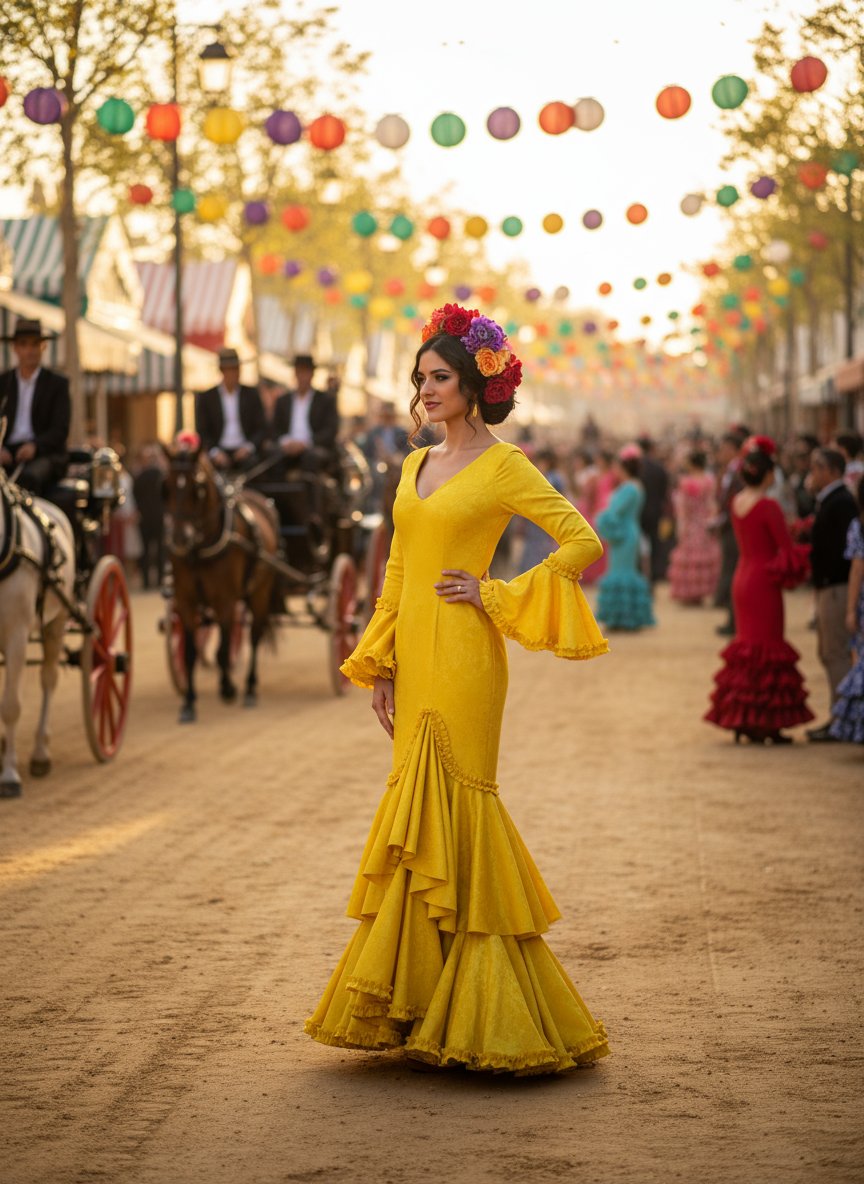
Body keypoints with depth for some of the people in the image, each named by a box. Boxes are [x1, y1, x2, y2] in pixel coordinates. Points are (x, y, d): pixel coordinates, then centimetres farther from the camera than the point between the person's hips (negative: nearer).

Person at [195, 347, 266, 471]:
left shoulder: (251, 394, 14)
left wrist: (249, 446, -8)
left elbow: (261, 428, 10)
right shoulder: (206, 397, 10)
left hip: (245, 452, 2)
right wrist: (214, 452, -12)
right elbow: (201, 432, 6)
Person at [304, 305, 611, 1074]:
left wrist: (494, 595, -10)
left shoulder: (504, 467, -6)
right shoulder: (417, 465, 16)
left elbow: (583, 544, -10)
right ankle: (417, 1003, 13)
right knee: (420, 808, 8)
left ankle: (474, 1013, 0)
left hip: (462, 659, -7)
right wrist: (379, 665, 13)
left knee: (448, 808, -8)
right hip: (413, 654, 7)